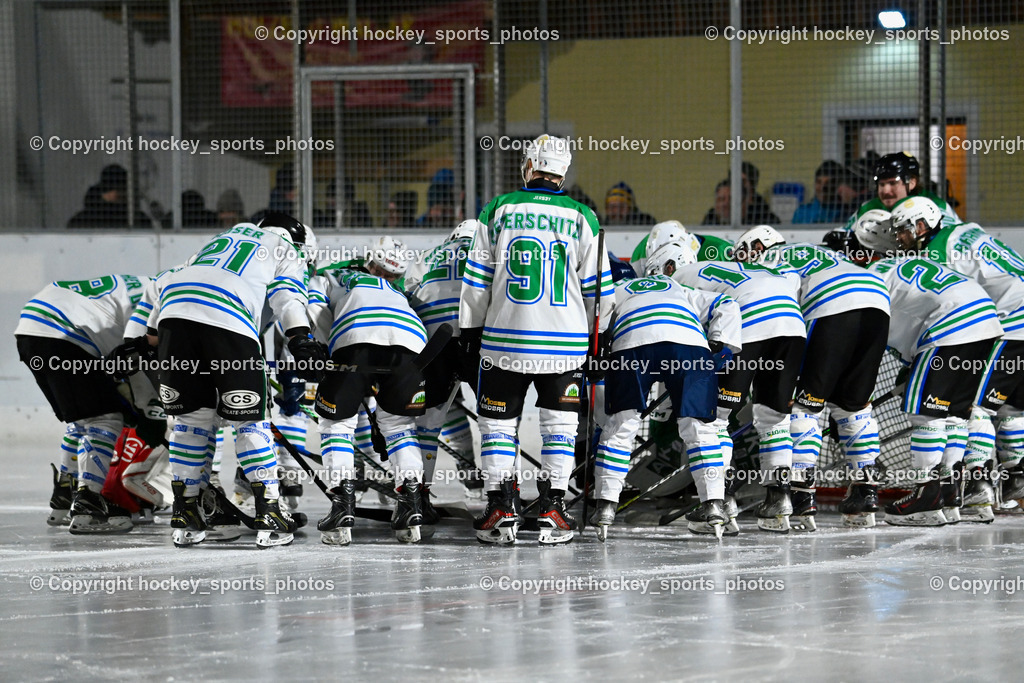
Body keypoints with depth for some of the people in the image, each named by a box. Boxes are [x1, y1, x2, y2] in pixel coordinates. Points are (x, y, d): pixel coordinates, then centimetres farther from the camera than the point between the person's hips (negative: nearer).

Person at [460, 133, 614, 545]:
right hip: (565, 345, 0)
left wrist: (469, 335, 10)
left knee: (498, 421, 10)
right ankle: (552, 509, 6)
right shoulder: (581, 218, 0)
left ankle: (500, 511, 3)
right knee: (559, 423, 12)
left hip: (505, 341, 0)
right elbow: (598, 288, 4)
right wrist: (600, 339, 17)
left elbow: (476, 281, 2)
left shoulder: (499, 210, 0)